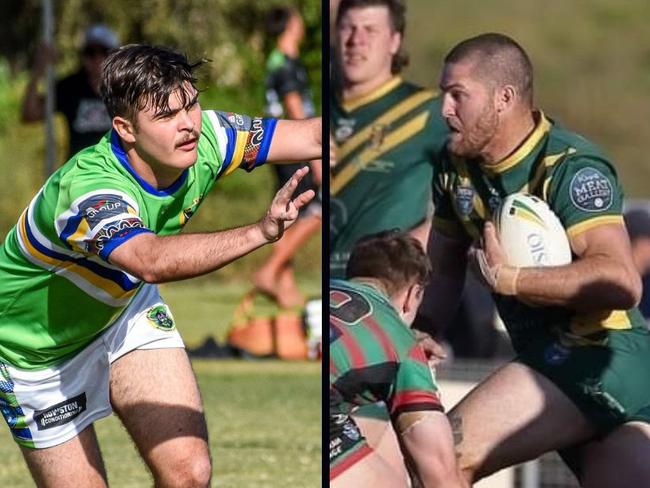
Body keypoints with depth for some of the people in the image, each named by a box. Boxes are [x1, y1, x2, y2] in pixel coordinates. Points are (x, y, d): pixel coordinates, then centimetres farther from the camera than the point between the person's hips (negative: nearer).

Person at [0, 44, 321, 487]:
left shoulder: (204, 140, -22)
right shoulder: (87, 189, -41)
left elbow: (314, 135, -15)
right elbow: (152, 261, -61)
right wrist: (261, 232, -72)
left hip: (126, 309, 5)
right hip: (40, 348, -5)